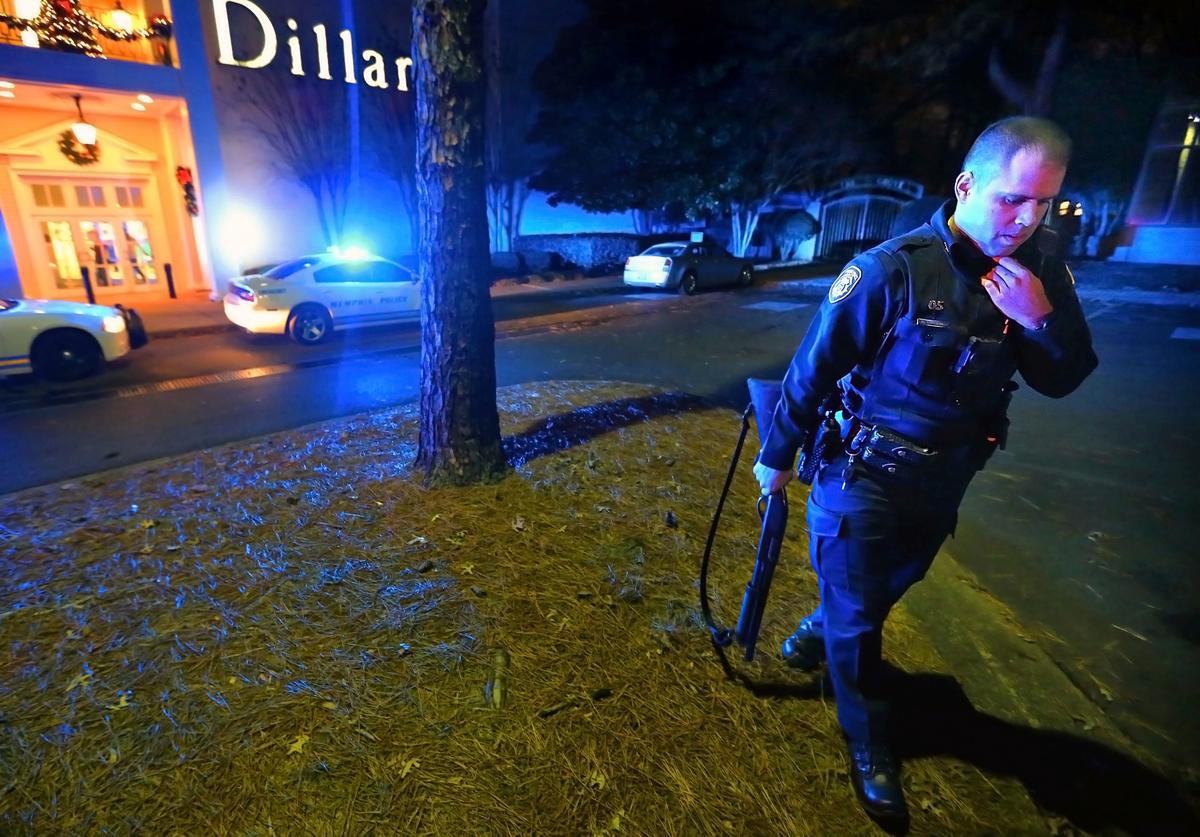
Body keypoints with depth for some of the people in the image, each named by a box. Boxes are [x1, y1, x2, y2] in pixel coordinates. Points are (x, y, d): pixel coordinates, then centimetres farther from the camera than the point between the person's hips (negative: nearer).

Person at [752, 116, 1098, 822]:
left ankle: (818, 635, 55)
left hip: (945, 480, 6)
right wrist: (776, 458, -9)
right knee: (856, 616, 8)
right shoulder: (894, 269, -23)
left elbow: (1062, 381, -3)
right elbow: (813, 370, -17)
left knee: (885, 588, 26)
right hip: (867, 476, -5)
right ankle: (869, 745, 32)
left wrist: (1044, 320, -23)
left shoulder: (1040, 267, -6)